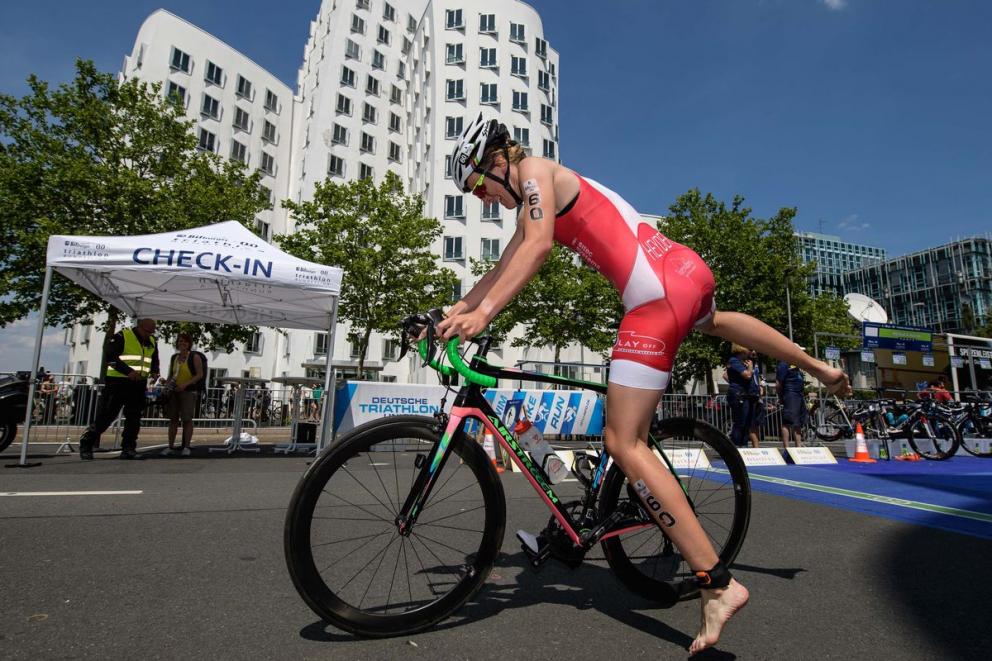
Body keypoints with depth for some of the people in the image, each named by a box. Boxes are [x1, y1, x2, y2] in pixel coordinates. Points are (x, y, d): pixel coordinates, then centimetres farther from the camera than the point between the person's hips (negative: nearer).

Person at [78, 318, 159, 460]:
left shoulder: (152, 342, 12)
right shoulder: (121, 337, -9)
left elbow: (154, 360, 23)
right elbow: (111, 357, -17)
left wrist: (154, 372, 2)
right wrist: (129, 371, -27)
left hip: (138, 385, 6)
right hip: (117, 382, -6)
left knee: (134, 418, 5)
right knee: (106, 415, -3)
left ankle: (128, 448, 12)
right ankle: (86, 444, 13)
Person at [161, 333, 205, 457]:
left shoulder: (195, 356, -3)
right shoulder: (174, 357, 13)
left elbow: (200, 375, -8)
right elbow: (170, 375, 22)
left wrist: (185, 384, -18)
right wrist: (168, 384, 1)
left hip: (189, 391, -5)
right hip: (174, 391, 5)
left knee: (187, 419, -7)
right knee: (173, 419, 5)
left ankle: (186, 447, -2)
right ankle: (171, 447, 11)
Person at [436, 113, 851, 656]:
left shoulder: (535, 170, 0)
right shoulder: (537, 200, 24)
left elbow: (538, 247, -17)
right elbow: (505, 267, 21)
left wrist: (484, 312, -25)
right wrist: (454, 310, 14)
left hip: (657, 294, -10)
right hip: (686, 268, 10)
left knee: (624, 443, -8)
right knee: (711, 321, 45)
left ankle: (717, 581, -7)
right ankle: (820, 367, 56)